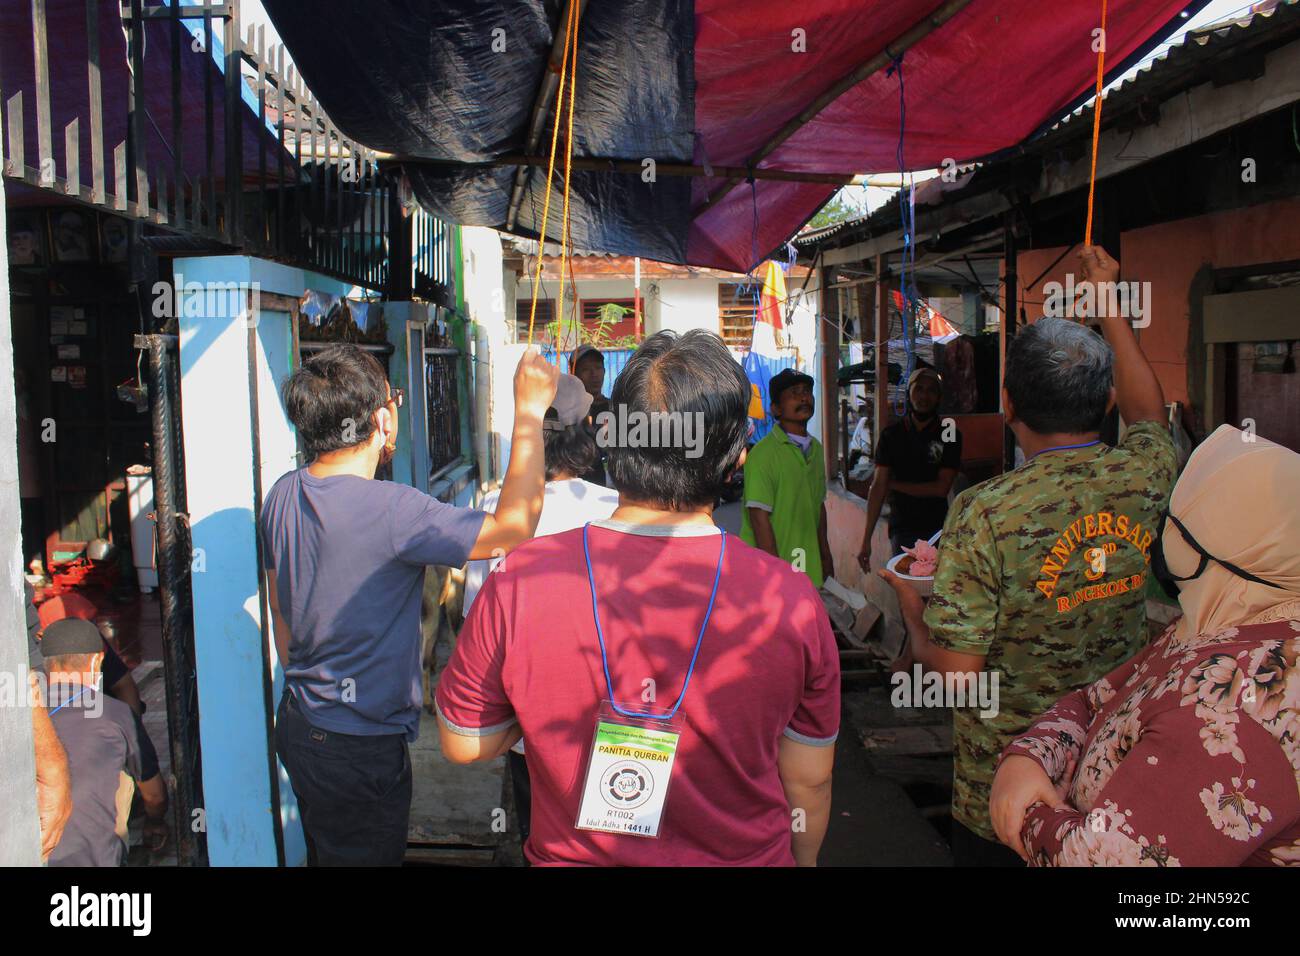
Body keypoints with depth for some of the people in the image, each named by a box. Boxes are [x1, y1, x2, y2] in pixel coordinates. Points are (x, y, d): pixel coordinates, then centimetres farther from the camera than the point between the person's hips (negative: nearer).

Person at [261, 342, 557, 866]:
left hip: (298, 723, 8)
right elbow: (513, 527, -24)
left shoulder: (283, 495, -1)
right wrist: (530, 410, -18)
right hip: (361, 747, -8)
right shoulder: (389, 509, -28)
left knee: (323, 853, 24)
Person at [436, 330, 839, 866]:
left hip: (569, 855, 0)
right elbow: (809, 784, -8)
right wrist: (801, 860, 11)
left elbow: (462, 745, -9)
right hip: (746, 856, 1)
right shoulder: (791, 600, -21)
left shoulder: (516, 583, -24)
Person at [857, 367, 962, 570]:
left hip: (937, 529, 0)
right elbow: (877, 487, -1)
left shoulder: (949, 435, 1)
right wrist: (866, 540, -6)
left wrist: (894, 484, -2)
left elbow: (941, 488, -5)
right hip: (901, 529, 0)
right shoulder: (891, 435, 4)